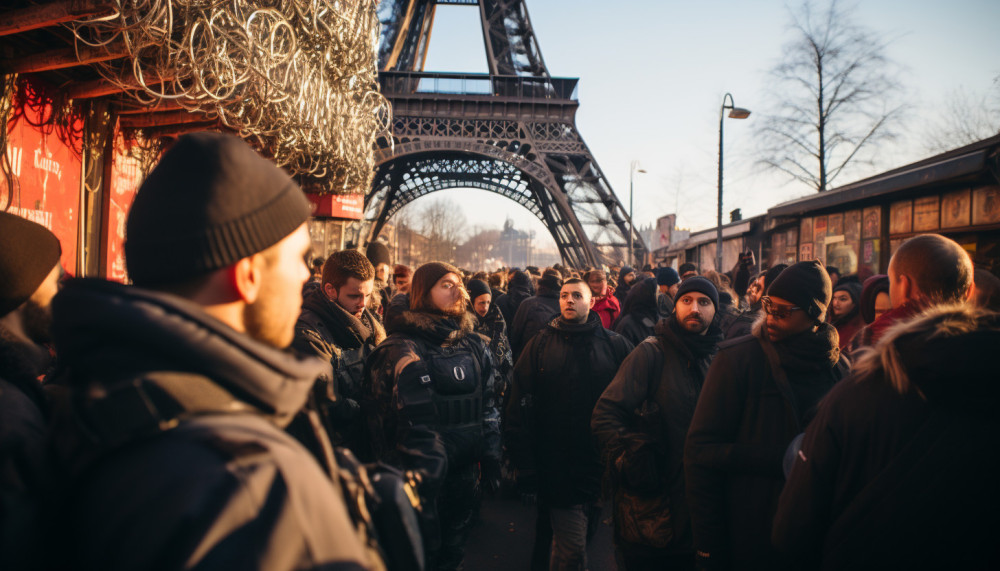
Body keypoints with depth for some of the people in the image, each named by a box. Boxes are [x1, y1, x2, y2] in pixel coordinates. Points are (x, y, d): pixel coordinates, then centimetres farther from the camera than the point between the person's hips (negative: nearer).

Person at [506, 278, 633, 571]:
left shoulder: (615, 345, 4)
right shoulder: (540, 344, 3)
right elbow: (519, 406, 1)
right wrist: (525, 465, -4)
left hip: (602, 466, 1)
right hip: (557, 467, -1)